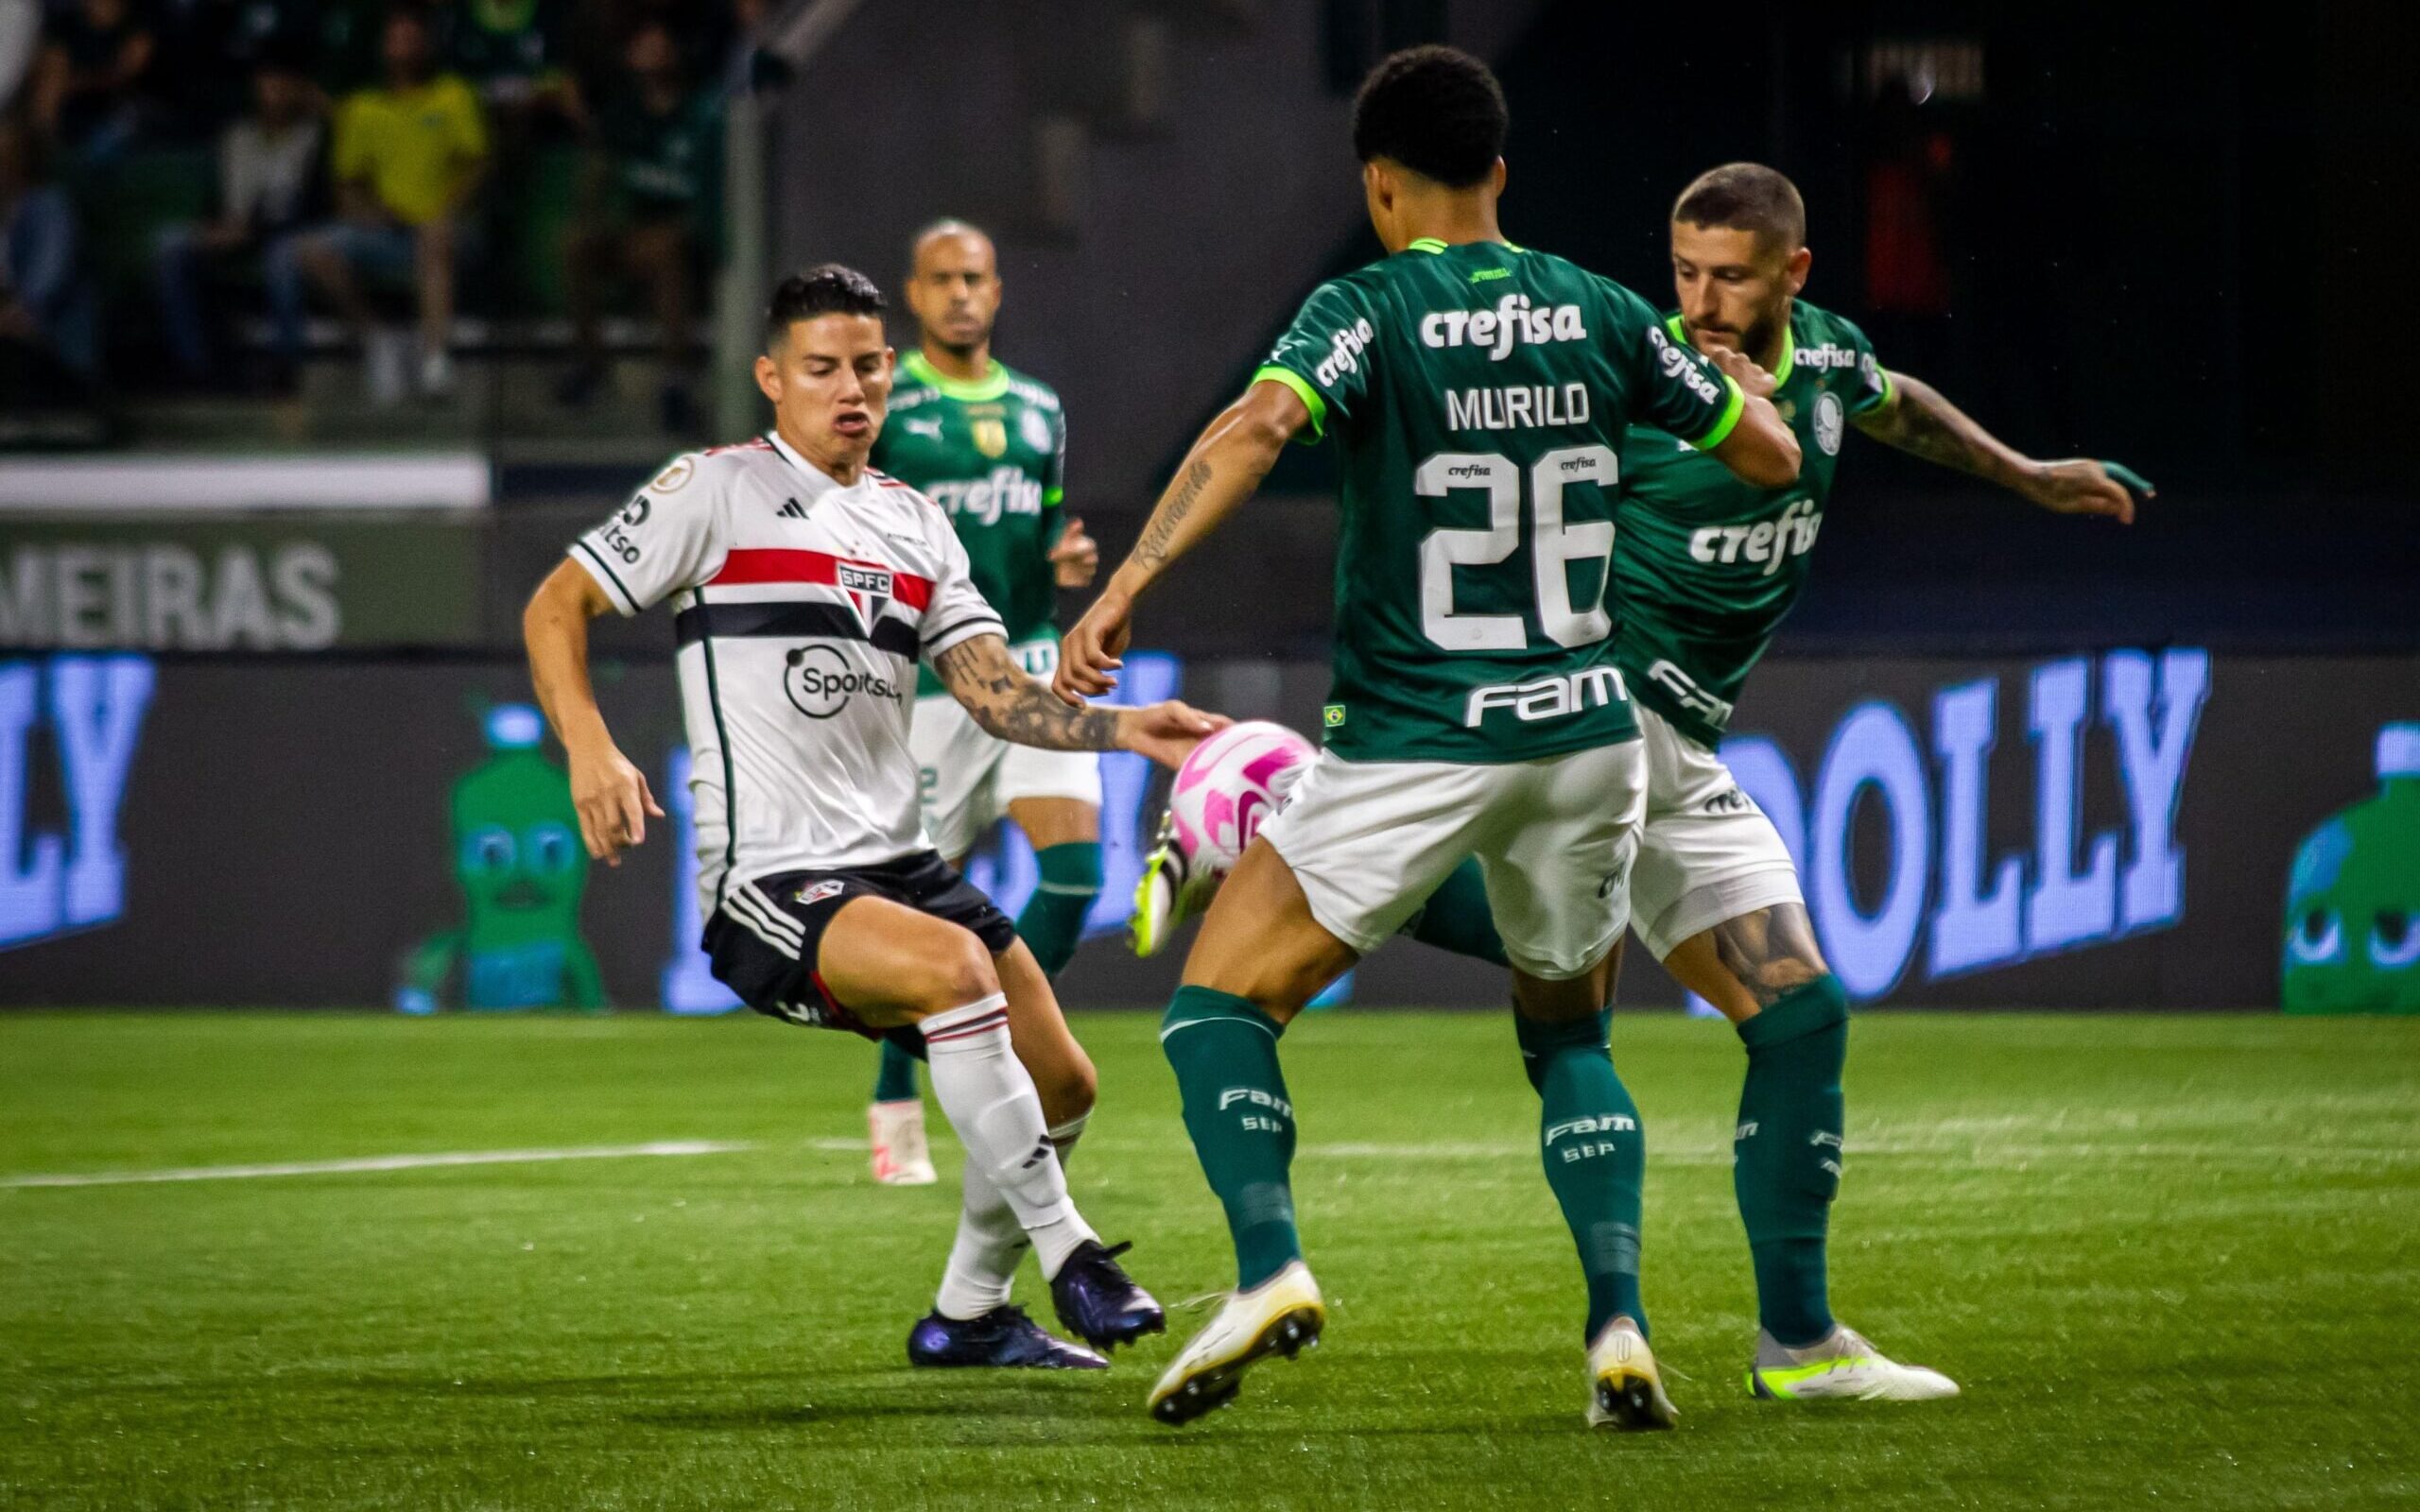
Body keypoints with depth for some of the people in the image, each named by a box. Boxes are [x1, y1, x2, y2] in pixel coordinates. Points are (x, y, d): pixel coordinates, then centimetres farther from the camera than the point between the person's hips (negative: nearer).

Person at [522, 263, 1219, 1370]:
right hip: (764, 885, -7)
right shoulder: (718, 491, -2)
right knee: (955, 966, -33)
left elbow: (996, 690, 9)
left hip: (896, 866, 7)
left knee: (1061, 1085, 4)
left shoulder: (915, 523, 16)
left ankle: (966, 1317, 25)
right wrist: (590, 748, -19)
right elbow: (555, 610, -2)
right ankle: (1067, 1255, -25)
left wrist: (1123, 729, -8)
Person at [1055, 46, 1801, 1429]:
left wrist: (1129, 583, -28)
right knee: (1570, 1035, 22)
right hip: (1588, 732, 4)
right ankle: (1620, 1325, 3)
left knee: (1219, 1000, 4)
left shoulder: (1371, 311, -6)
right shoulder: (1600, 313, 6)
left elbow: (1254, 429, -25)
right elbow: (1771, 455, 16)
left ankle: (1271, 1263, -19)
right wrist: (1743, 381, 38)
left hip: (1416, 744, -4)